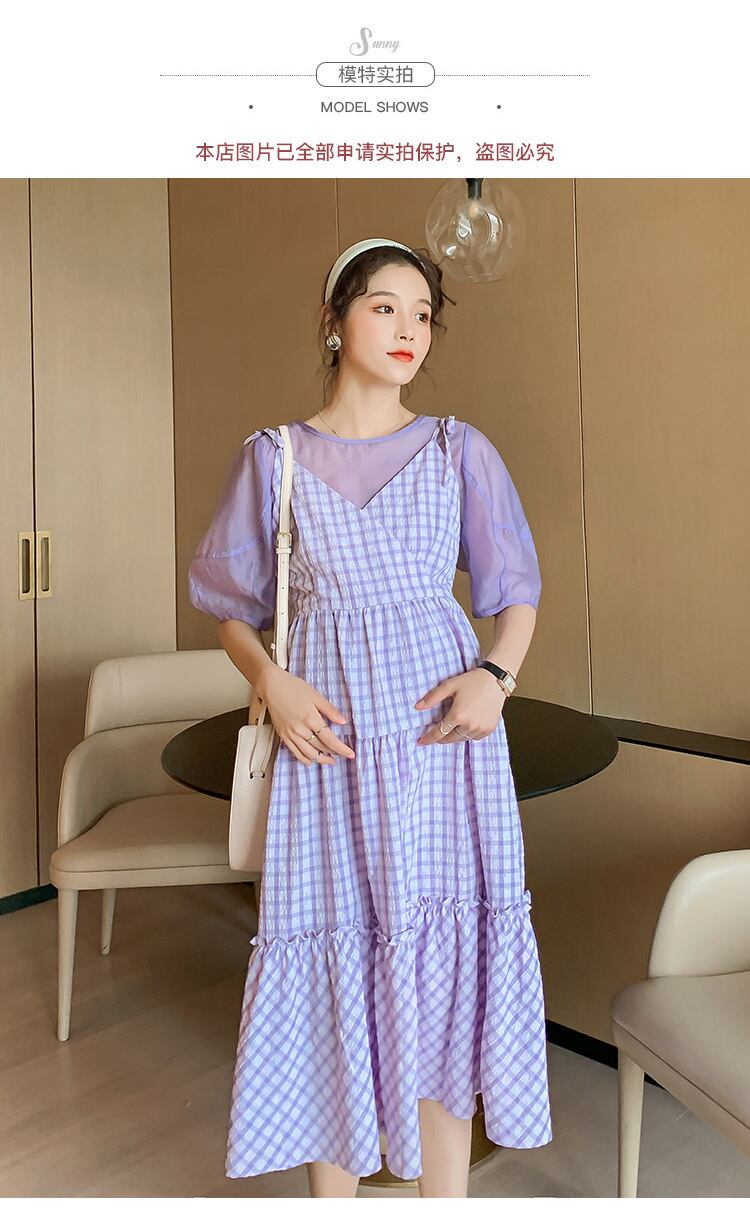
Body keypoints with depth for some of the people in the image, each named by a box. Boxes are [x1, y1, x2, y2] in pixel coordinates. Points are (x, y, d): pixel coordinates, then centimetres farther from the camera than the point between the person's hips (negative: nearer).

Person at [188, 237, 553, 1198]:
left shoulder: (459, 450, 6)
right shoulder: (275, 457, 5)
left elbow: (517, 590, 10)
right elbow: (230, 604, 10)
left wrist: (495, 676, -9)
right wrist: (273, 681, -8)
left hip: (443, 725, 1)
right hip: (328, 731, 0)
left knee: (442, 949, 6)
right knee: (331, 949, 6)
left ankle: (447, 1195, 26)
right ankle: (334, 1198, 27)